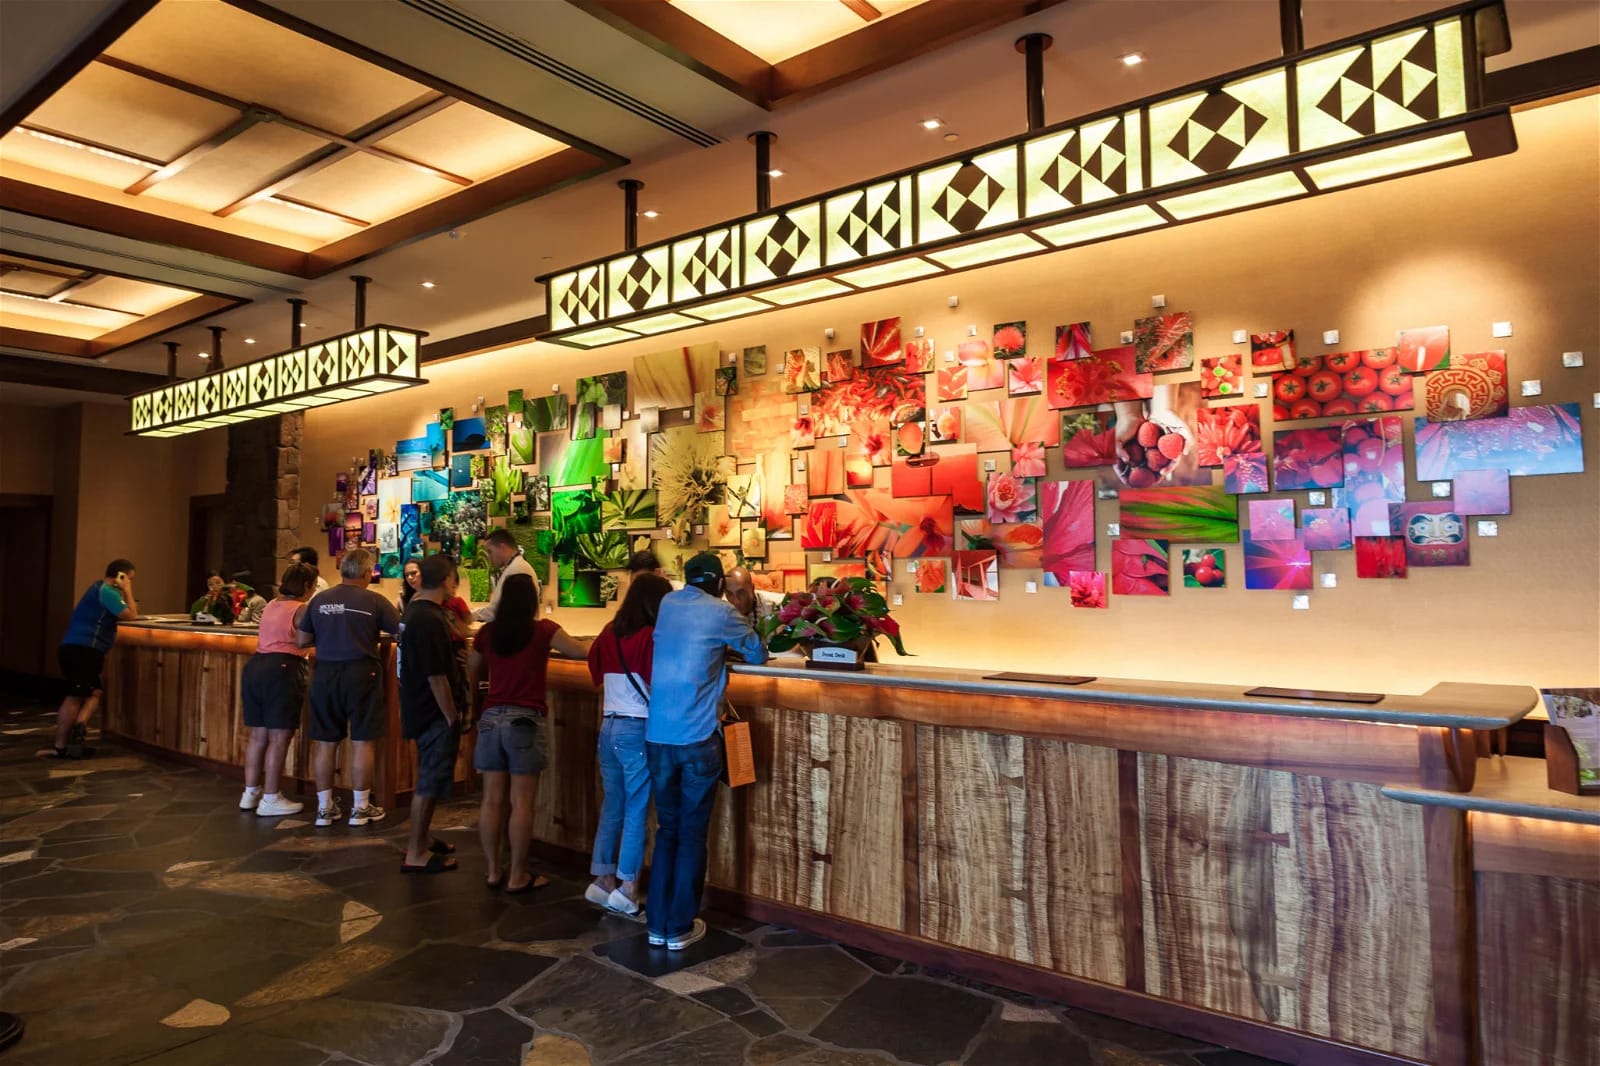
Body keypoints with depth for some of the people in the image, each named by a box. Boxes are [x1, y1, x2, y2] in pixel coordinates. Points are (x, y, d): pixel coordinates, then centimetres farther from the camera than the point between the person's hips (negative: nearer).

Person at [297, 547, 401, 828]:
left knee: (324, 742, 11)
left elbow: (302, 640, 8)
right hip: (360, 673, -3)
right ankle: (361, 807, 12)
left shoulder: (319, 600, 2)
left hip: (325, 673, 4)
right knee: (361, 742, 5)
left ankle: (325, 807, 20)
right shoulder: (374, 601, -8)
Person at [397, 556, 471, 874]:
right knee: (430, 780, -1)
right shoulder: (430, 619, -23)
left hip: (425, 710, 11)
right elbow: (436, 676, -23)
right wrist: (453, 717, -18)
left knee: (431, 777, 21)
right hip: (436, 714, -11)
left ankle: (421, 838, 34)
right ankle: (415, 854, 8)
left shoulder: (417, 610, 9)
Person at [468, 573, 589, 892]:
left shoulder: (486, 633, 7)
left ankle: (493, 871, 18)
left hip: (491, 719, 4)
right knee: (521, 802, 1)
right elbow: (582, 651, -5)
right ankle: (518, 876, 7)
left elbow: (471, 675, 20)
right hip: (525, 721, -4)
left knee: (492, 799, 9)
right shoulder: (543, 630, -6)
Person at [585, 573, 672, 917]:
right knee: (636, 810, 2)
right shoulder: (650, 636, -14)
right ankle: (627, 889, 6)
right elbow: (657, 686, -15)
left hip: (608, 726, 7)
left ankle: (603, 880, 21)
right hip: (638, 730, -7)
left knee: (612, 806, 15)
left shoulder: (609, 633, 8)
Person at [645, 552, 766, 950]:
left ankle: (658, 924, 20)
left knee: (667, 830, 15)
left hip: (658, 738, 5)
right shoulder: (720, 611, -4)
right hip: (697, 739, -4)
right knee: (692, 835, 7)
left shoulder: (666, 605, 9)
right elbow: (758, 655, 7)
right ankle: (681, 928, 14)